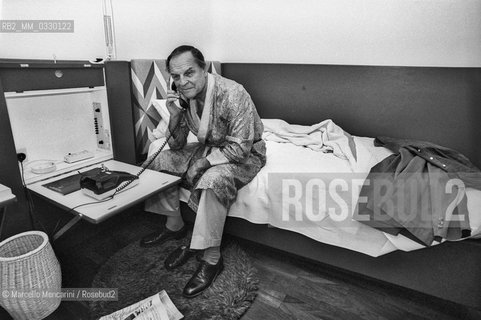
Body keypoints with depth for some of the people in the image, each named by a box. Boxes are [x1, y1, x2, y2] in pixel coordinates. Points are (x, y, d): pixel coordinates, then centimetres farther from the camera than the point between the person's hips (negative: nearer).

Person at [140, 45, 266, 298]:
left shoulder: (232, 94, -27)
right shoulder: (183, 96, -5)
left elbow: (240, 147, -26)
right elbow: (176, 146, -1)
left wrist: (204, 162, -29)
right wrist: (174, 115, -18)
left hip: (244, 155, -7)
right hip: (207, 147, 7)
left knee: (213, 180, -36)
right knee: (160, 161, 0)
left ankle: (211, 258, -19)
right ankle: (174, 224, 15)